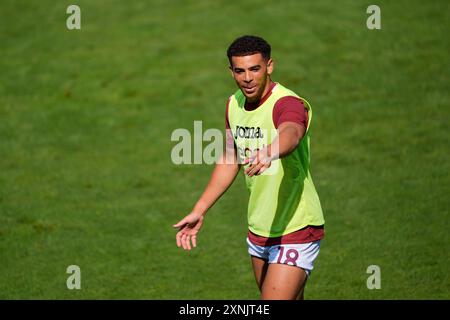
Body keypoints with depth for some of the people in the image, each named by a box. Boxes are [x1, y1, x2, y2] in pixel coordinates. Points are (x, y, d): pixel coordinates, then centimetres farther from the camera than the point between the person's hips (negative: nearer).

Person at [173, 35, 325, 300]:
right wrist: (199, 211, 18)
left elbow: (290, 134, -45)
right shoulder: (234, 104, 5)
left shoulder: (289, 104, -21)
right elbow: (230, 160, 20)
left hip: (295, 231, -8)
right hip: (259, 229, 8)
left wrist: (268, 153, -68)